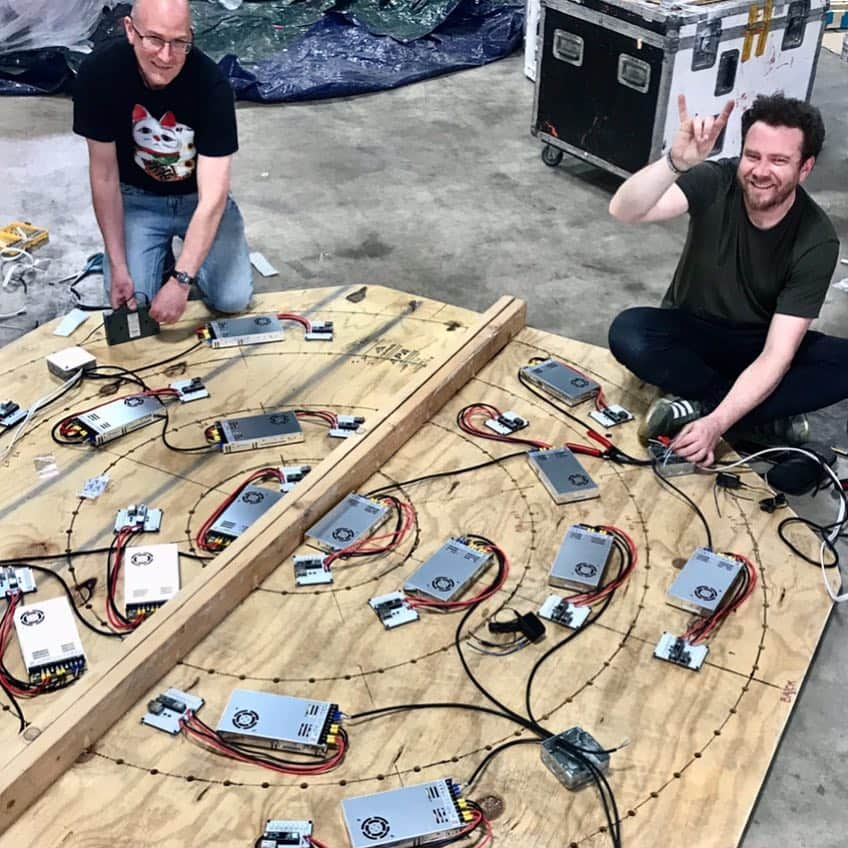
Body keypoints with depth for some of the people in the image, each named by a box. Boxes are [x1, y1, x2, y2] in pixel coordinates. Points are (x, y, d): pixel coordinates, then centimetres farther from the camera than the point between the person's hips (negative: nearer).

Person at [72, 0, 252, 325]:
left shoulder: (211, 84, -29)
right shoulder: (99, 73, -24)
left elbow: (212, 197, -31)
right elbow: (104, 175, -15)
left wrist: (180, 282, -38)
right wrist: (118, 267, -18)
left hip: (198, 196, 0)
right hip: (137, 197, 1)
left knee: (232, 298, -16)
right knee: (131, 301, -18)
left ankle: (180, 266, 17)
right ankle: (162, 260, 16)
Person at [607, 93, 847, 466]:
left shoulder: (817, 240, -21)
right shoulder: (716, 182, -19)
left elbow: (776, 356, -26)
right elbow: (624, 211, -36)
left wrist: (715, 423, -38)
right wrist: (677, 161, -54)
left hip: (757, 347, 0)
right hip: (691, 331, 1)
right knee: (627, 332, -32)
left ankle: (700, 407, -23)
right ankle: (763, 418, -20)